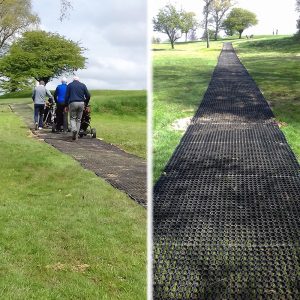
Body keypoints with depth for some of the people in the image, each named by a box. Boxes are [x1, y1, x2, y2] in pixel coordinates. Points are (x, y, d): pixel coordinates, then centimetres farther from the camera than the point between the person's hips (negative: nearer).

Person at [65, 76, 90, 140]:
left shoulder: (69, 85, 11)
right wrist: (86, 103, 19)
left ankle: (74, 129, -22)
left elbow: (67, 96, 7)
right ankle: (76, 135, 8)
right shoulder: (83, 85, 14)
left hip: (72, 103, -1)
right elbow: (88, 96, 7)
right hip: (81, 103, 2)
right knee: (79, 119, 8)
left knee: (72, 118, 6)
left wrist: (66, 106, 10)